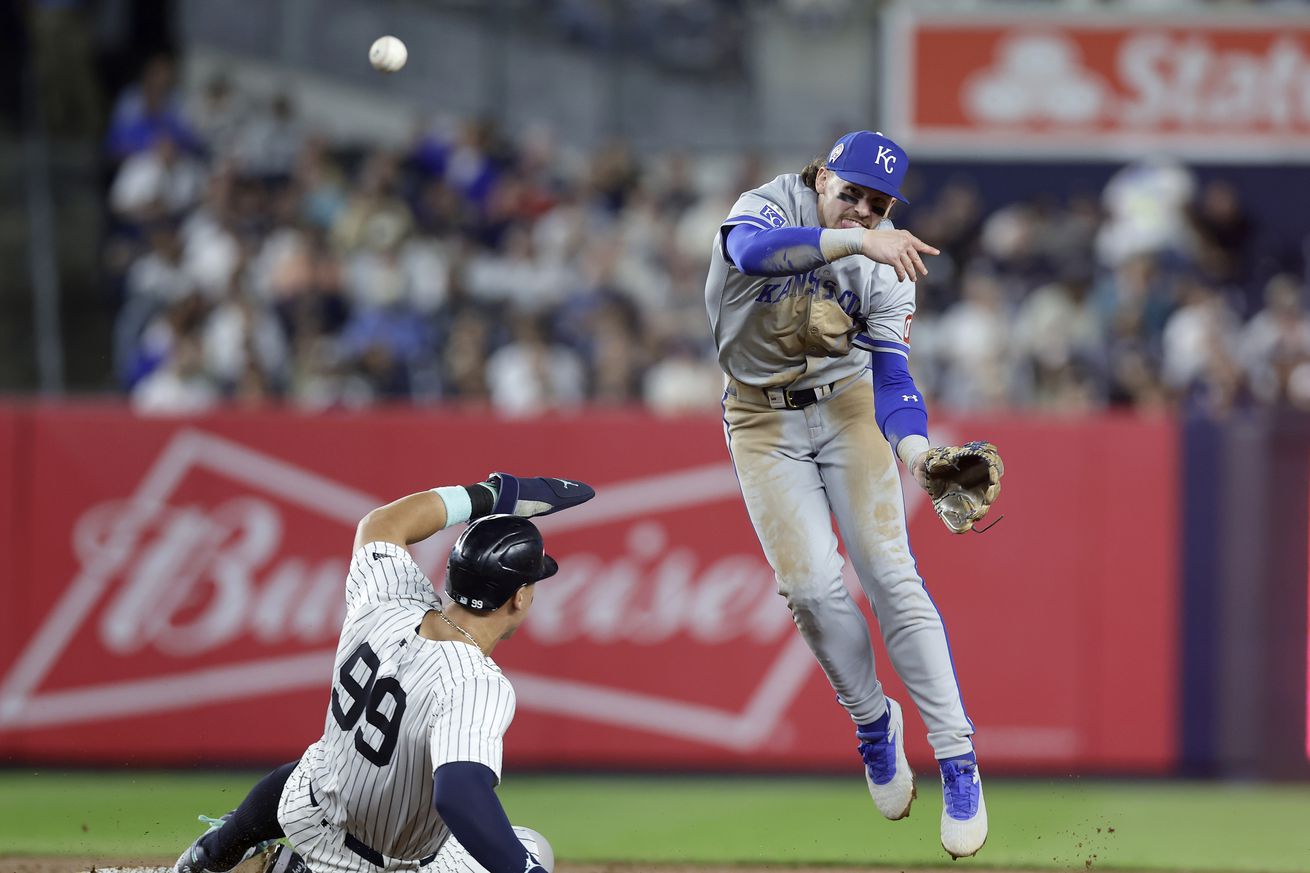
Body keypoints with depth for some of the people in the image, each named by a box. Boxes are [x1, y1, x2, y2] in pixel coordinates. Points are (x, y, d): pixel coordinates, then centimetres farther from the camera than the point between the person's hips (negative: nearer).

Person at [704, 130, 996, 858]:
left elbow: (892, 375, -16)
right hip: (764, 422, -1)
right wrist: (854, 242, -54)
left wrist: (916, 449, -37)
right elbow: (752, 251, -41)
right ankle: (874, 721, 16)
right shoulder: (771, 207, -16)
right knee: (812, 587, -11)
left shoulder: (887, 267, -10)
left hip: (846, 409, 1)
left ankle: (958, 760, -10)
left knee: (890, 575, -12)